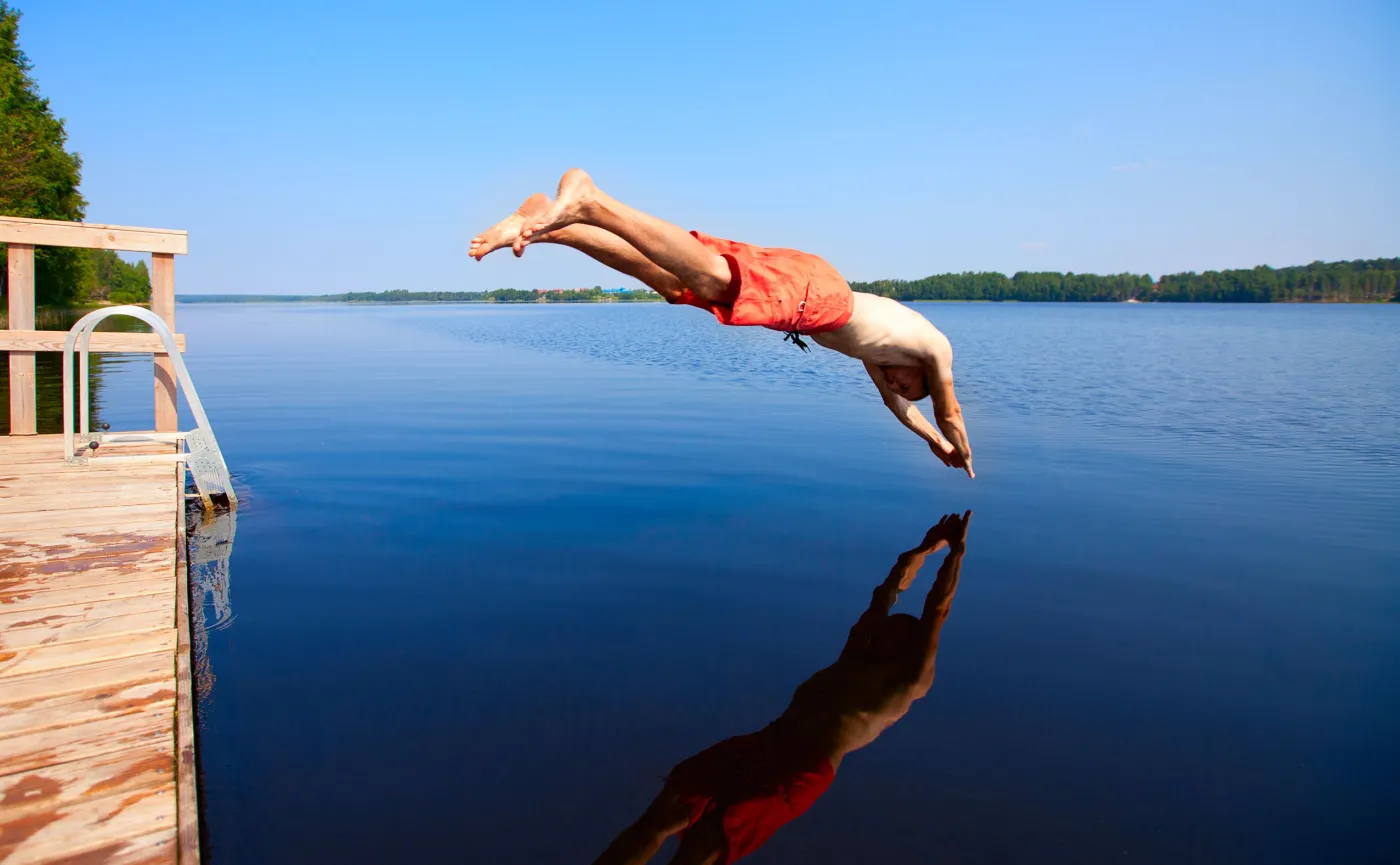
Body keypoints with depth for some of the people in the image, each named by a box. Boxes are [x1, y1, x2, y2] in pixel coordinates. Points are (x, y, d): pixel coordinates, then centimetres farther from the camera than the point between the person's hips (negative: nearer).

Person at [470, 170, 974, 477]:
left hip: (786, 274, 6)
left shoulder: (875, 348, 40)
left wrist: (933, 441, 66)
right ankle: (591, 203, -48)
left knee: (667, 279, -9)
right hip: (812, 291, -6)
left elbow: (889, 396, 54)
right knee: (709, 279, -30)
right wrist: (963, 456, 52)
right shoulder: (935, 347, 25)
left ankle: (545, 222, -23)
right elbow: (949, 412, 33)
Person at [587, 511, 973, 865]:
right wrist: (925, 549, 39)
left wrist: (955, 553, 11)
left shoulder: (911, 682, 12)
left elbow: (936, 613, 9)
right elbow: (887, 594, 32)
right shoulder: (856, 656, 27)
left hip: (807, 770, -5)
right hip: (761, 744, 6)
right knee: (663, 817, -17)